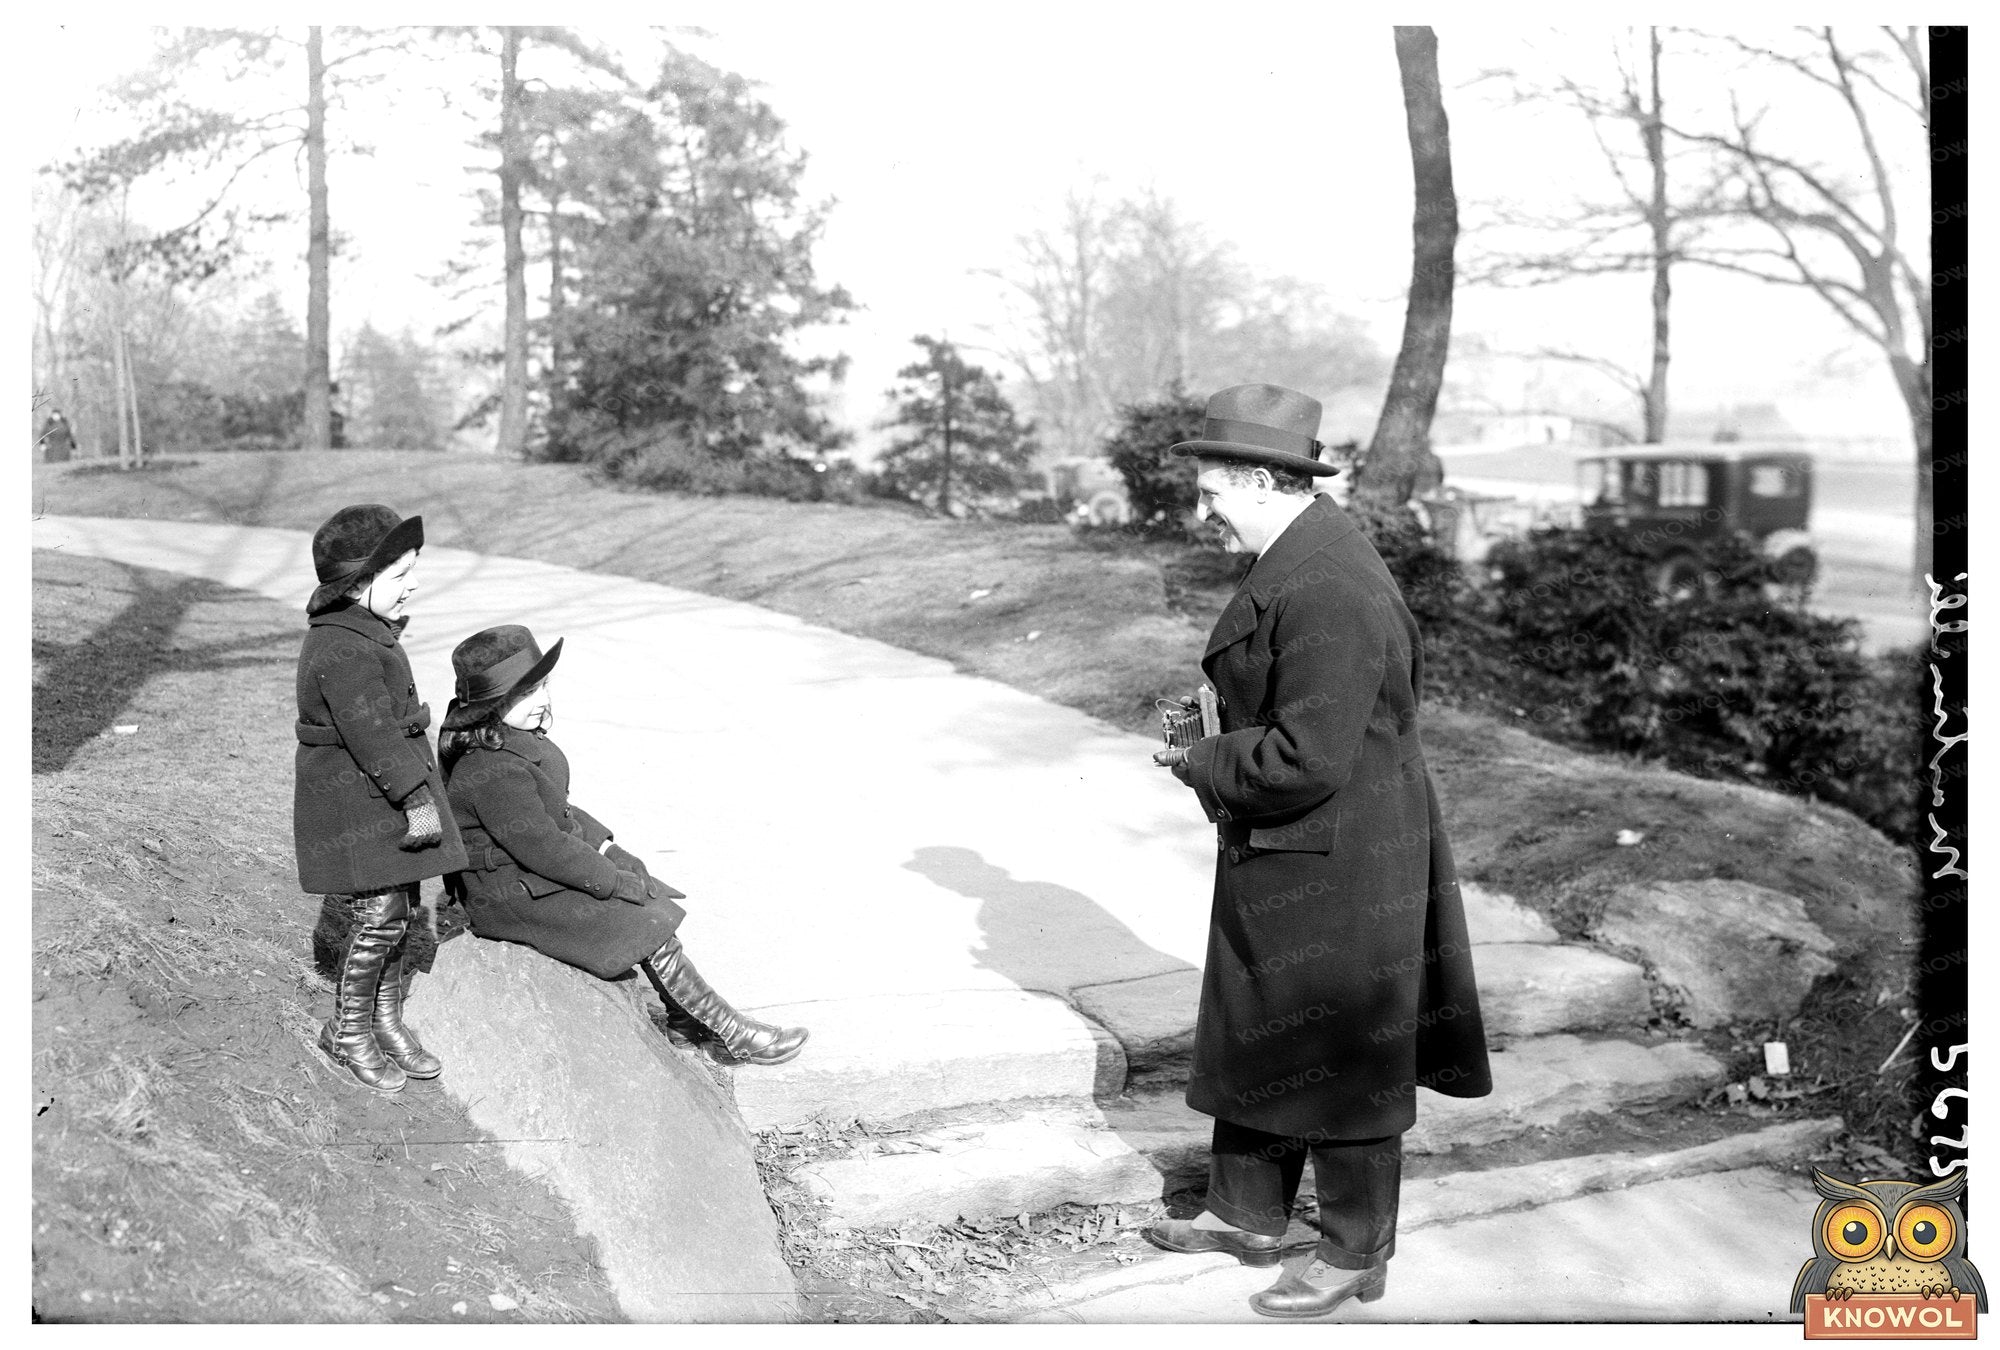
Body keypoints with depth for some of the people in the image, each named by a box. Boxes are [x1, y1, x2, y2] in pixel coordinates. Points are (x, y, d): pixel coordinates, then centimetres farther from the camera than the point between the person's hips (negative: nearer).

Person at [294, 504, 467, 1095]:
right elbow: (374, 733, -26)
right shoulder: (343, 649, -22)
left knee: (398, 912, 14)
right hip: (354, 804, -10)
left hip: (387, 801, 10)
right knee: (377, 915, -5)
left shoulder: (366, 631, 13)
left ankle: (386, 1019, 26)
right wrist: (417, 800, -25)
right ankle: (348, 1032, 11)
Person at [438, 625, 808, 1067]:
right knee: (647, 928, -12)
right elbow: (543, 848, -27)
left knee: (652, 896, 4)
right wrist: (617, 882, -19)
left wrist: (601, 843, 6)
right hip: (512, 893, -10)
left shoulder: (517, 737, 4)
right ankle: (729, 1034, 0)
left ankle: (689, 1021, 8)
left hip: (541, 870, 10)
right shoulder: (492, 772, -29)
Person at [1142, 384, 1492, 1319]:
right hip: (1278, 856, 10)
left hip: (1334, 864, -10)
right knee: (1254, 1030, 20)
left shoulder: (1326, 590, -26)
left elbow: (1305, 757, -29)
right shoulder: (1298, 559, 7)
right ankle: (1247, 1215, 37)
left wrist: (1200, 764, -14)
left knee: (1339, 1055, 6)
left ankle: (1355, 1255, 24)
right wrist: (1213, 728, 6)